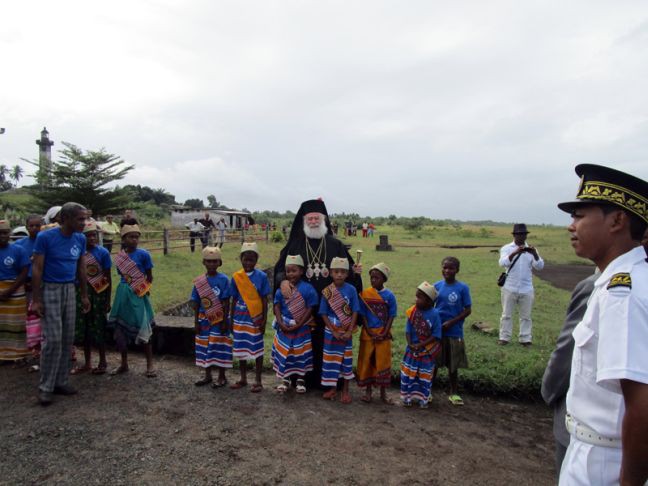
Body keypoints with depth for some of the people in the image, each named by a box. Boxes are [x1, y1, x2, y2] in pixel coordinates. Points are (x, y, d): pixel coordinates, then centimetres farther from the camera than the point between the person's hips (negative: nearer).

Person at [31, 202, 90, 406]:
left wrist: (84, 296, 12)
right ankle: (45, 386, 6)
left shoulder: (80, 239, 3)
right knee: (53, 339, -7)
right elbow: (37, 269, -11)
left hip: (70, 290, 5)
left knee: (68, 339, 7)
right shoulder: (45, 237, -12)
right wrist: (36, 299, -14)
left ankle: (61, 382, 18)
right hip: (50, 290, -5)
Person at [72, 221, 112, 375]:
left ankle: (103, 362, 17)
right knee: (83, 328, 10)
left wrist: (108, 300, -6)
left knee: (98, 328, 3)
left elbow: (108, 278, -4)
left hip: (98, 293, -3)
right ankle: (87, 363, 23)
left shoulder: (103, 252, -7)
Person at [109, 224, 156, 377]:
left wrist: (145, 289, -1)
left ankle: (150, 366, 8)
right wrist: (125, 290, 3)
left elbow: (149, 277, -2)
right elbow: (122, 276, 12)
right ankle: (124, 364, 26)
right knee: (121, 328, 11)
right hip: (123, 294, 5)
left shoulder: (143, 254, -8)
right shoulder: (119, 257, 4)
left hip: (138, 295, -5)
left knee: (143, 329, -2)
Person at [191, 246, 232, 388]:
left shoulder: (223, 279, -9)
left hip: (219, 319, -4)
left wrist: (224, 321, -11)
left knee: (219, 347, 2)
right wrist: (196, 322, 4)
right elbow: (196, 303, 6)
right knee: (205, 347, 12)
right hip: (204, 319, 4)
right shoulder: (199, 281, 1)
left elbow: (226, 303, -9)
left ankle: (222, 377, 16)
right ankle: (207, 375, 28)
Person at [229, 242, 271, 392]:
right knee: (241, 349, 13)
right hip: (240, 319, 3)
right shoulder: (236, 277, -1)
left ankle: (258, 381, 19)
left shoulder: (261, 276, -8)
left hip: (255, 319, -3)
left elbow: (264, 300, -4)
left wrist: (264, 320, -7)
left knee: (257, 350, 7)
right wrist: (231, 320, 7)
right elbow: (234, 300, 6)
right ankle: (243, 378, 29)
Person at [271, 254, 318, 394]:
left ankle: (300, 380, 26)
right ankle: (285, 379, 26)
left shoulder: (308, 289, -11)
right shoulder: (281, 289, -2)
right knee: (283, 353, 9)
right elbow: (277, 308, -2)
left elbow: (310, 310, -11)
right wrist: (281, 324, -15)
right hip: (284, 327, 2)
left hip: (301, 328, -2)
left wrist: (297, 326, -15)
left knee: (301, 353, 8)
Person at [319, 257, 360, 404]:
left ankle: (345, 390, 22)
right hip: (331, 331, 0)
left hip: (346, 332, 0)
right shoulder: (327, 292, -9)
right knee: (331, 360, 9)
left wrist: (349, 331, -12)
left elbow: (355, 312, -6)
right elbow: (323, 314, -5)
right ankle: (332, 388, 25)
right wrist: (334, 332, -11)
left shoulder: (351, 289, -9)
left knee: (346, 359, 8)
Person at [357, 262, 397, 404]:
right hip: (368, 333, 1)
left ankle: (383, 392, 20)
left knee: (383, 363, 6)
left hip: (383, 334, -1)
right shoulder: (365, 294, -4)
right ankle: (368, 390, 22)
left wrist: (384, 333, -11)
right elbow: (363, 315, -3)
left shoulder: (389, 295, -5)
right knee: (366, 361, 7)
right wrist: (370, 333, -10)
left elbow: (391, 316, -3)